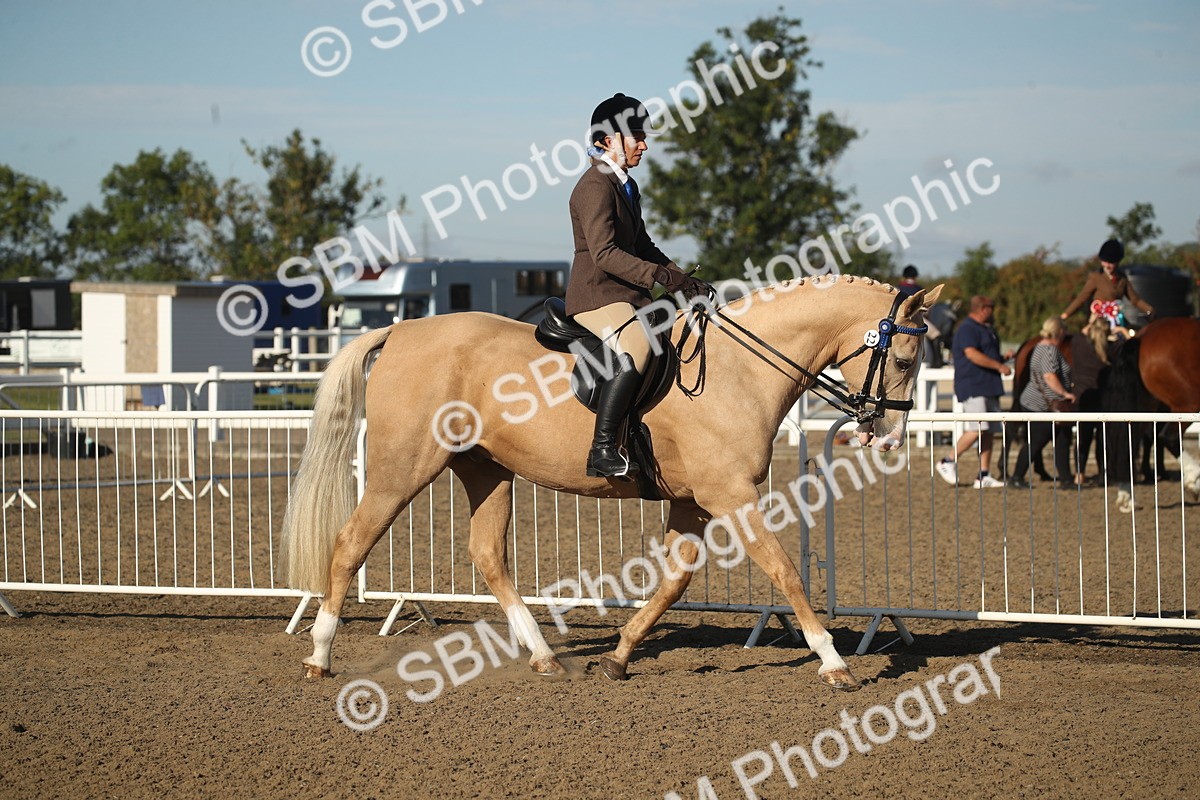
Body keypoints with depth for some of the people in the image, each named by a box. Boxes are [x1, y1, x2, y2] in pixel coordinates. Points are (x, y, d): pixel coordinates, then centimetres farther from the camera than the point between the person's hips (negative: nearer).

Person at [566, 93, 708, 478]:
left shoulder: (626, 186, 19)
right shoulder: (596, 186, -13)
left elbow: (641, 246, 24)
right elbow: (605, 253, -23)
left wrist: (683, 280, 11)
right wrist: (661, 276, -29)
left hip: (630, 296, 11)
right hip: (596, 296, -11)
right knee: (637, 346, -35)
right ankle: (603, 450, -37)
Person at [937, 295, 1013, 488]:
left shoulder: (987, 330, 22)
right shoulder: (967, 329, -10)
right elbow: (972, 354, -22)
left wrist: (1003, 358, 13)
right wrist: (999, 366, -18)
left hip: (989, 387, 10)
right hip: (972, 387, -10)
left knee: (988, 431, 5)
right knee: (977, 429, -17)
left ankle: (984, 476, 5)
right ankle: (949, 463, -4)